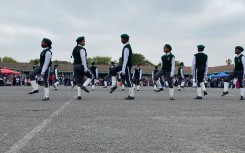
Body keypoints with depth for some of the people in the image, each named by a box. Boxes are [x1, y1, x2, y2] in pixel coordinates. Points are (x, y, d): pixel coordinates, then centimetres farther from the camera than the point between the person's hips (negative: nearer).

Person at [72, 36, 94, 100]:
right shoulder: (81, 49, -11)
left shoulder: (74, 49, 18)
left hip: (75, 66, 8)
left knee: (78, 81, 6)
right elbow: (83, 58, -19)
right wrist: (85, 67, -22)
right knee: (91, 76, 9)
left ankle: (79, 95, -1)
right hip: (81, 65, -8)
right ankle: (84, 86, -13)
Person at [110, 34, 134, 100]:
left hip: (127, 65, -10)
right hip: (126, 64, 10)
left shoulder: (126, 48, -20)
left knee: (128, 80, -4)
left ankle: (131, 95, 3)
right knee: (114, 70, 10)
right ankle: (115, 85, 9)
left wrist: (123, 70, -24)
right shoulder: (128, 46, 11)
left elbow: (125, 59, -24)